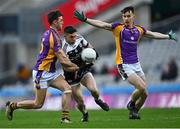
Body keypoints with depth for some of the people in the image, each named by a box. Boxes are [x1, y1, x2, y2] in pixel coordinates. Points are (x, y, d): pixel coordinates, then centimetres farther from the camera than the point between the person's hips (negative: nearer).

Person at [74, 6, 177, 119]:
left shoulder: (139, 30, 9)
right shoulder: (118, 27, -5)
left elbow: (153, 35, 25)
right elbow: (102, 25, -13)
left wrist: (168, 36, 33)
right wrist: (85, 20, -24)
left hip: (136, 64, 5)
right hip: (124, 65, -5)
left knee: (144, 93, 1)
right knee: (141, 87, -19)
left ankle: (134, 112, 23)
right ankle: (131, 104, 9)